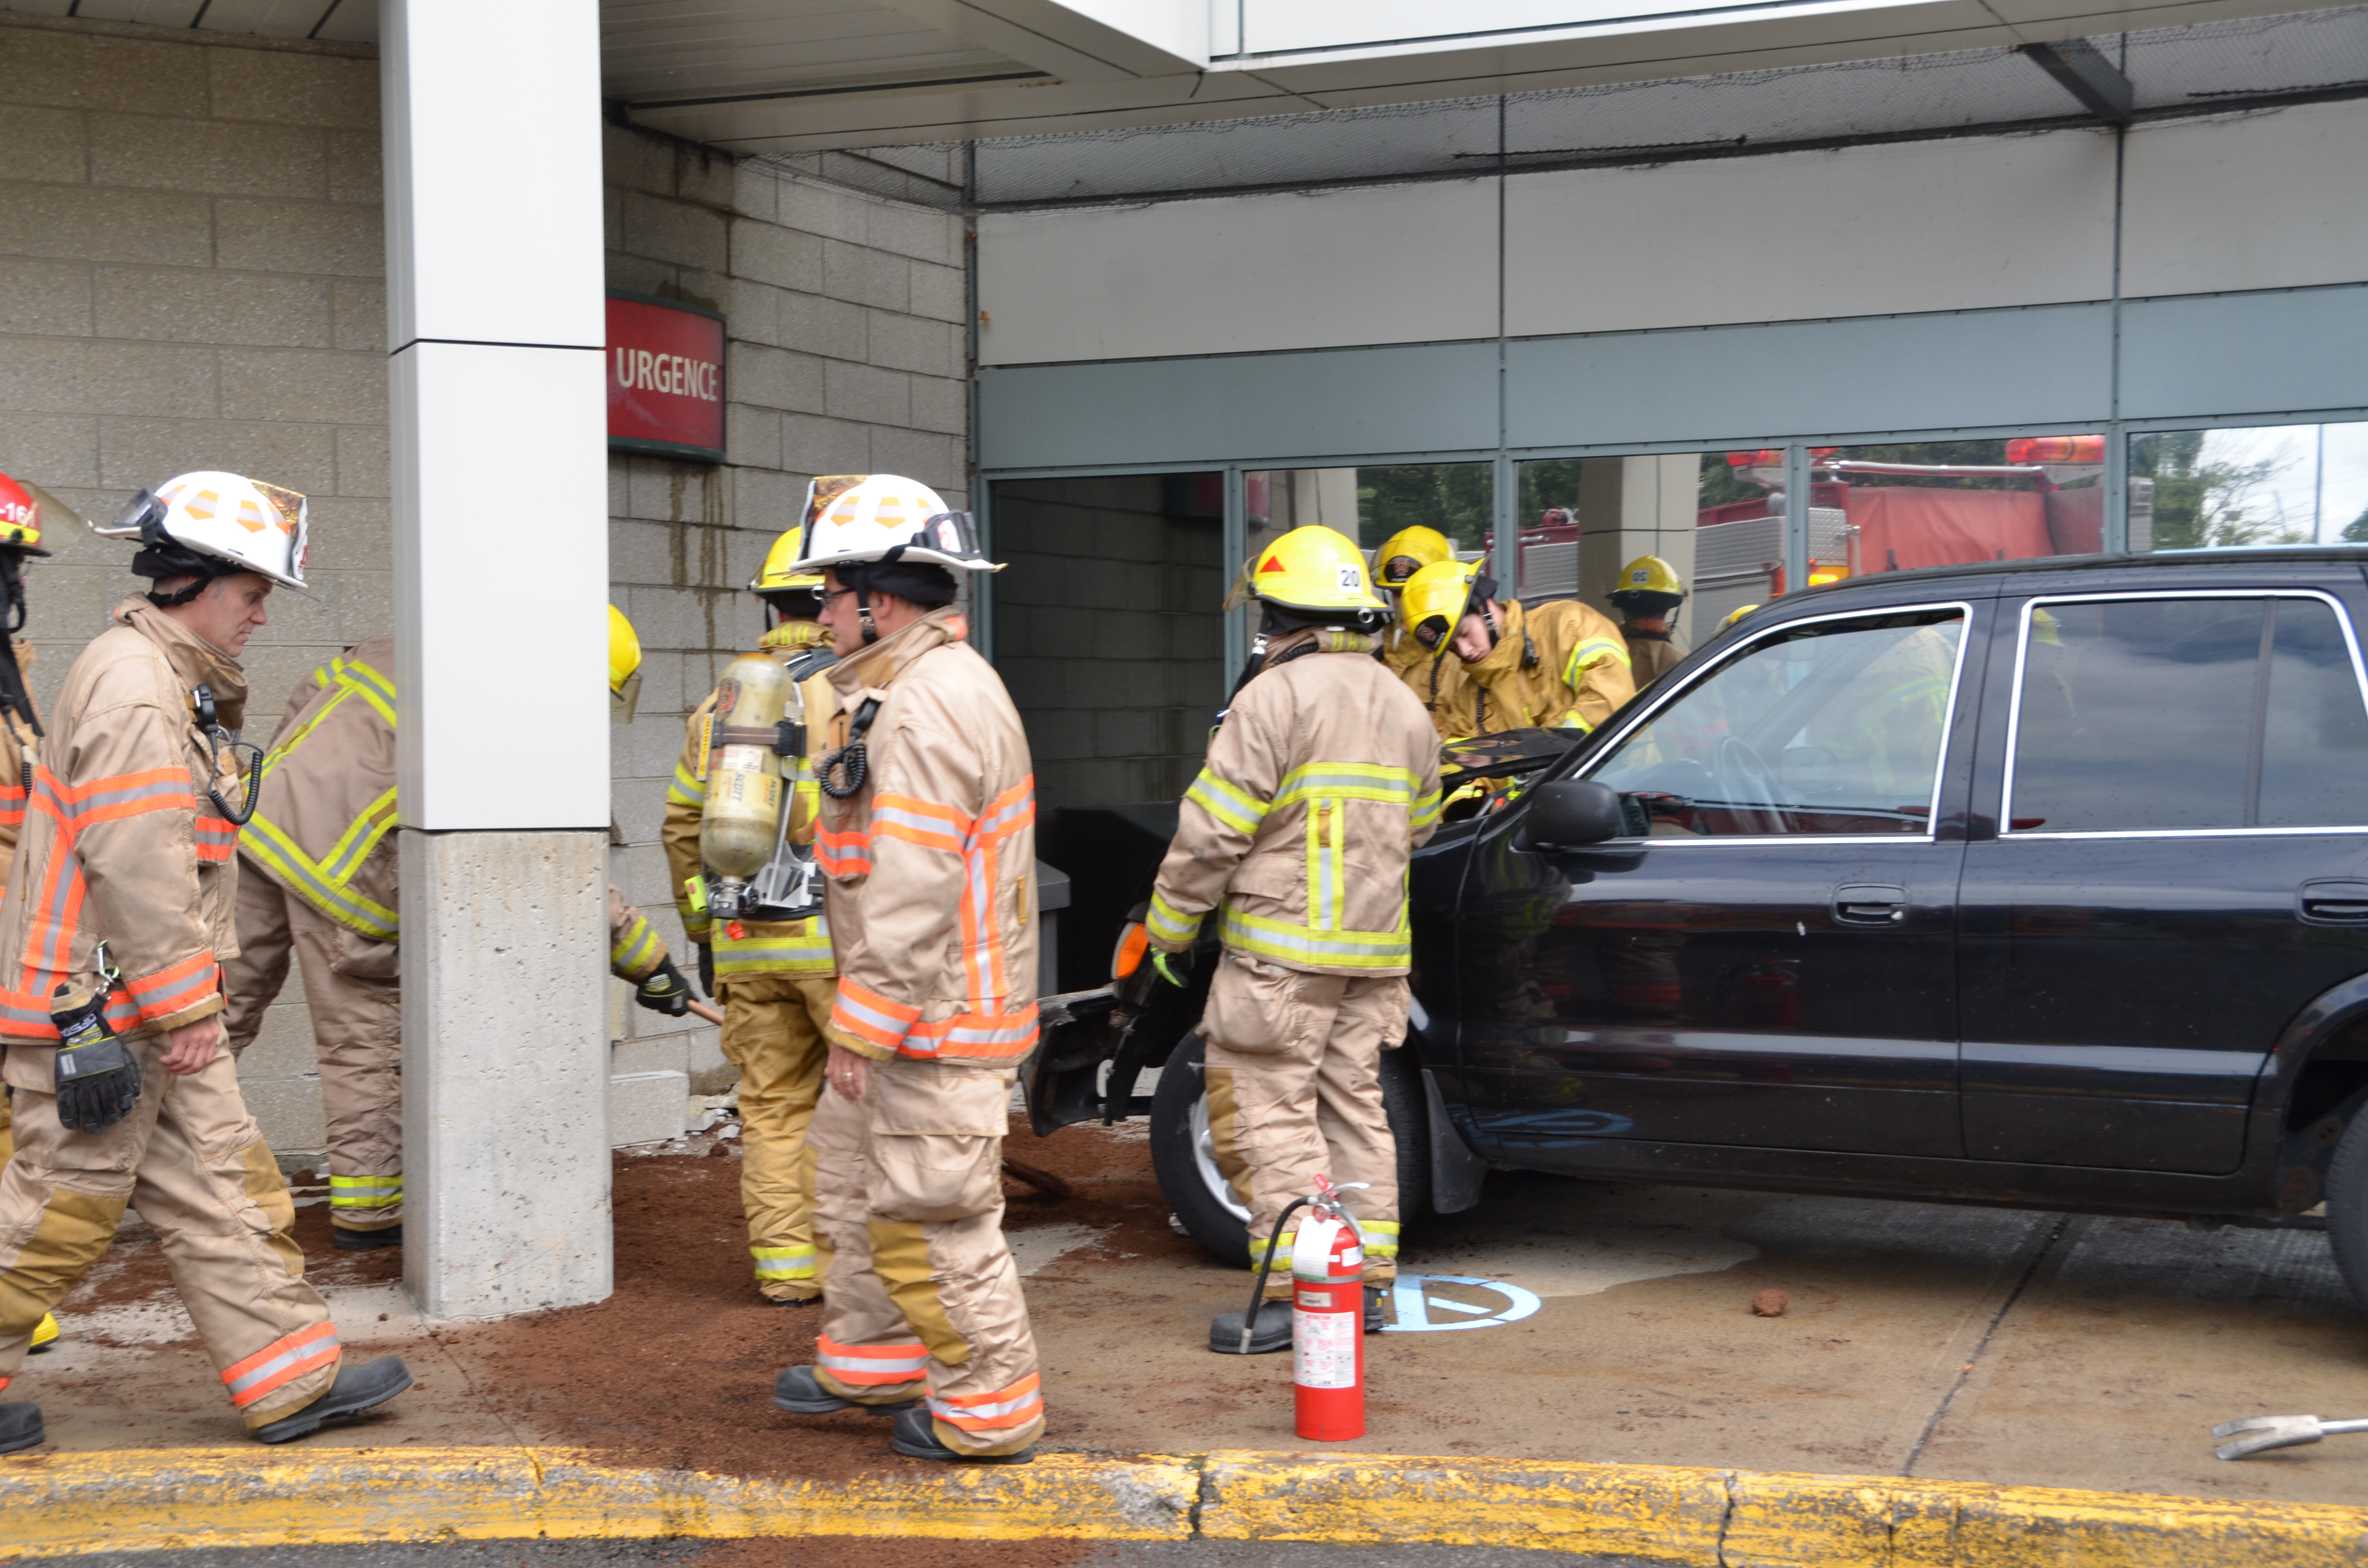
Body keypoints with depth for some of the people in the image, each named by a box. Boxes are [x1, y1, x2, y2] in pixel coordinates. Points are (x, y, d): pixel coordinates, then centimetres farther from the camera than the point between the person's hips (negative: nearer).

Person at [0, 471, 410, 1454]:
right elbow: (135, 865, -22)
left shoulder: (180, 682, 16)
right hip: (98, 1004, -10)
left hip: (151, 1004, 10)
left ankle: (292, 1380, 12)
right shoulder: (132, 685, -17)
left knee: (221, 1184, 9)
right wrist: (183, 1009, -19)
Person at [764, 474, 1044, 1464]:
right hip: (917, 1008, 11)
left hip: (937, 1016, -11)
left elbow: (913, 890, -26)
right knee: (851, 1179, 21)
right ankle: (871, 1361, 35)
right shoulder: (908, 689, 16)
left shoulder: (930, 707, -21)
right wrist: (863, 1018, 21)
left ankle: (988, 1410, 7)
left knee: (929, 1214, -4)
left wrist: (861, 1029, -23)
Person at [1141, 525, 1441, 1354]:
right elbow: (1418, 827, 22)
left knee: (1270, 1114, -4)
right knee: (1354, 1107, 14)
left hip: (1283, 948, -8)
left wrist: (1171, 927, -4)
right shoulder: (1404, 706, 13)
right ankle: (1366, 1280, 18)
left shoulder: (1276, 697, -13)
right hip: (1374, 947, 8)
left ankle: (1298, 1293, -5)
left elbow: (1212, 832, -14)